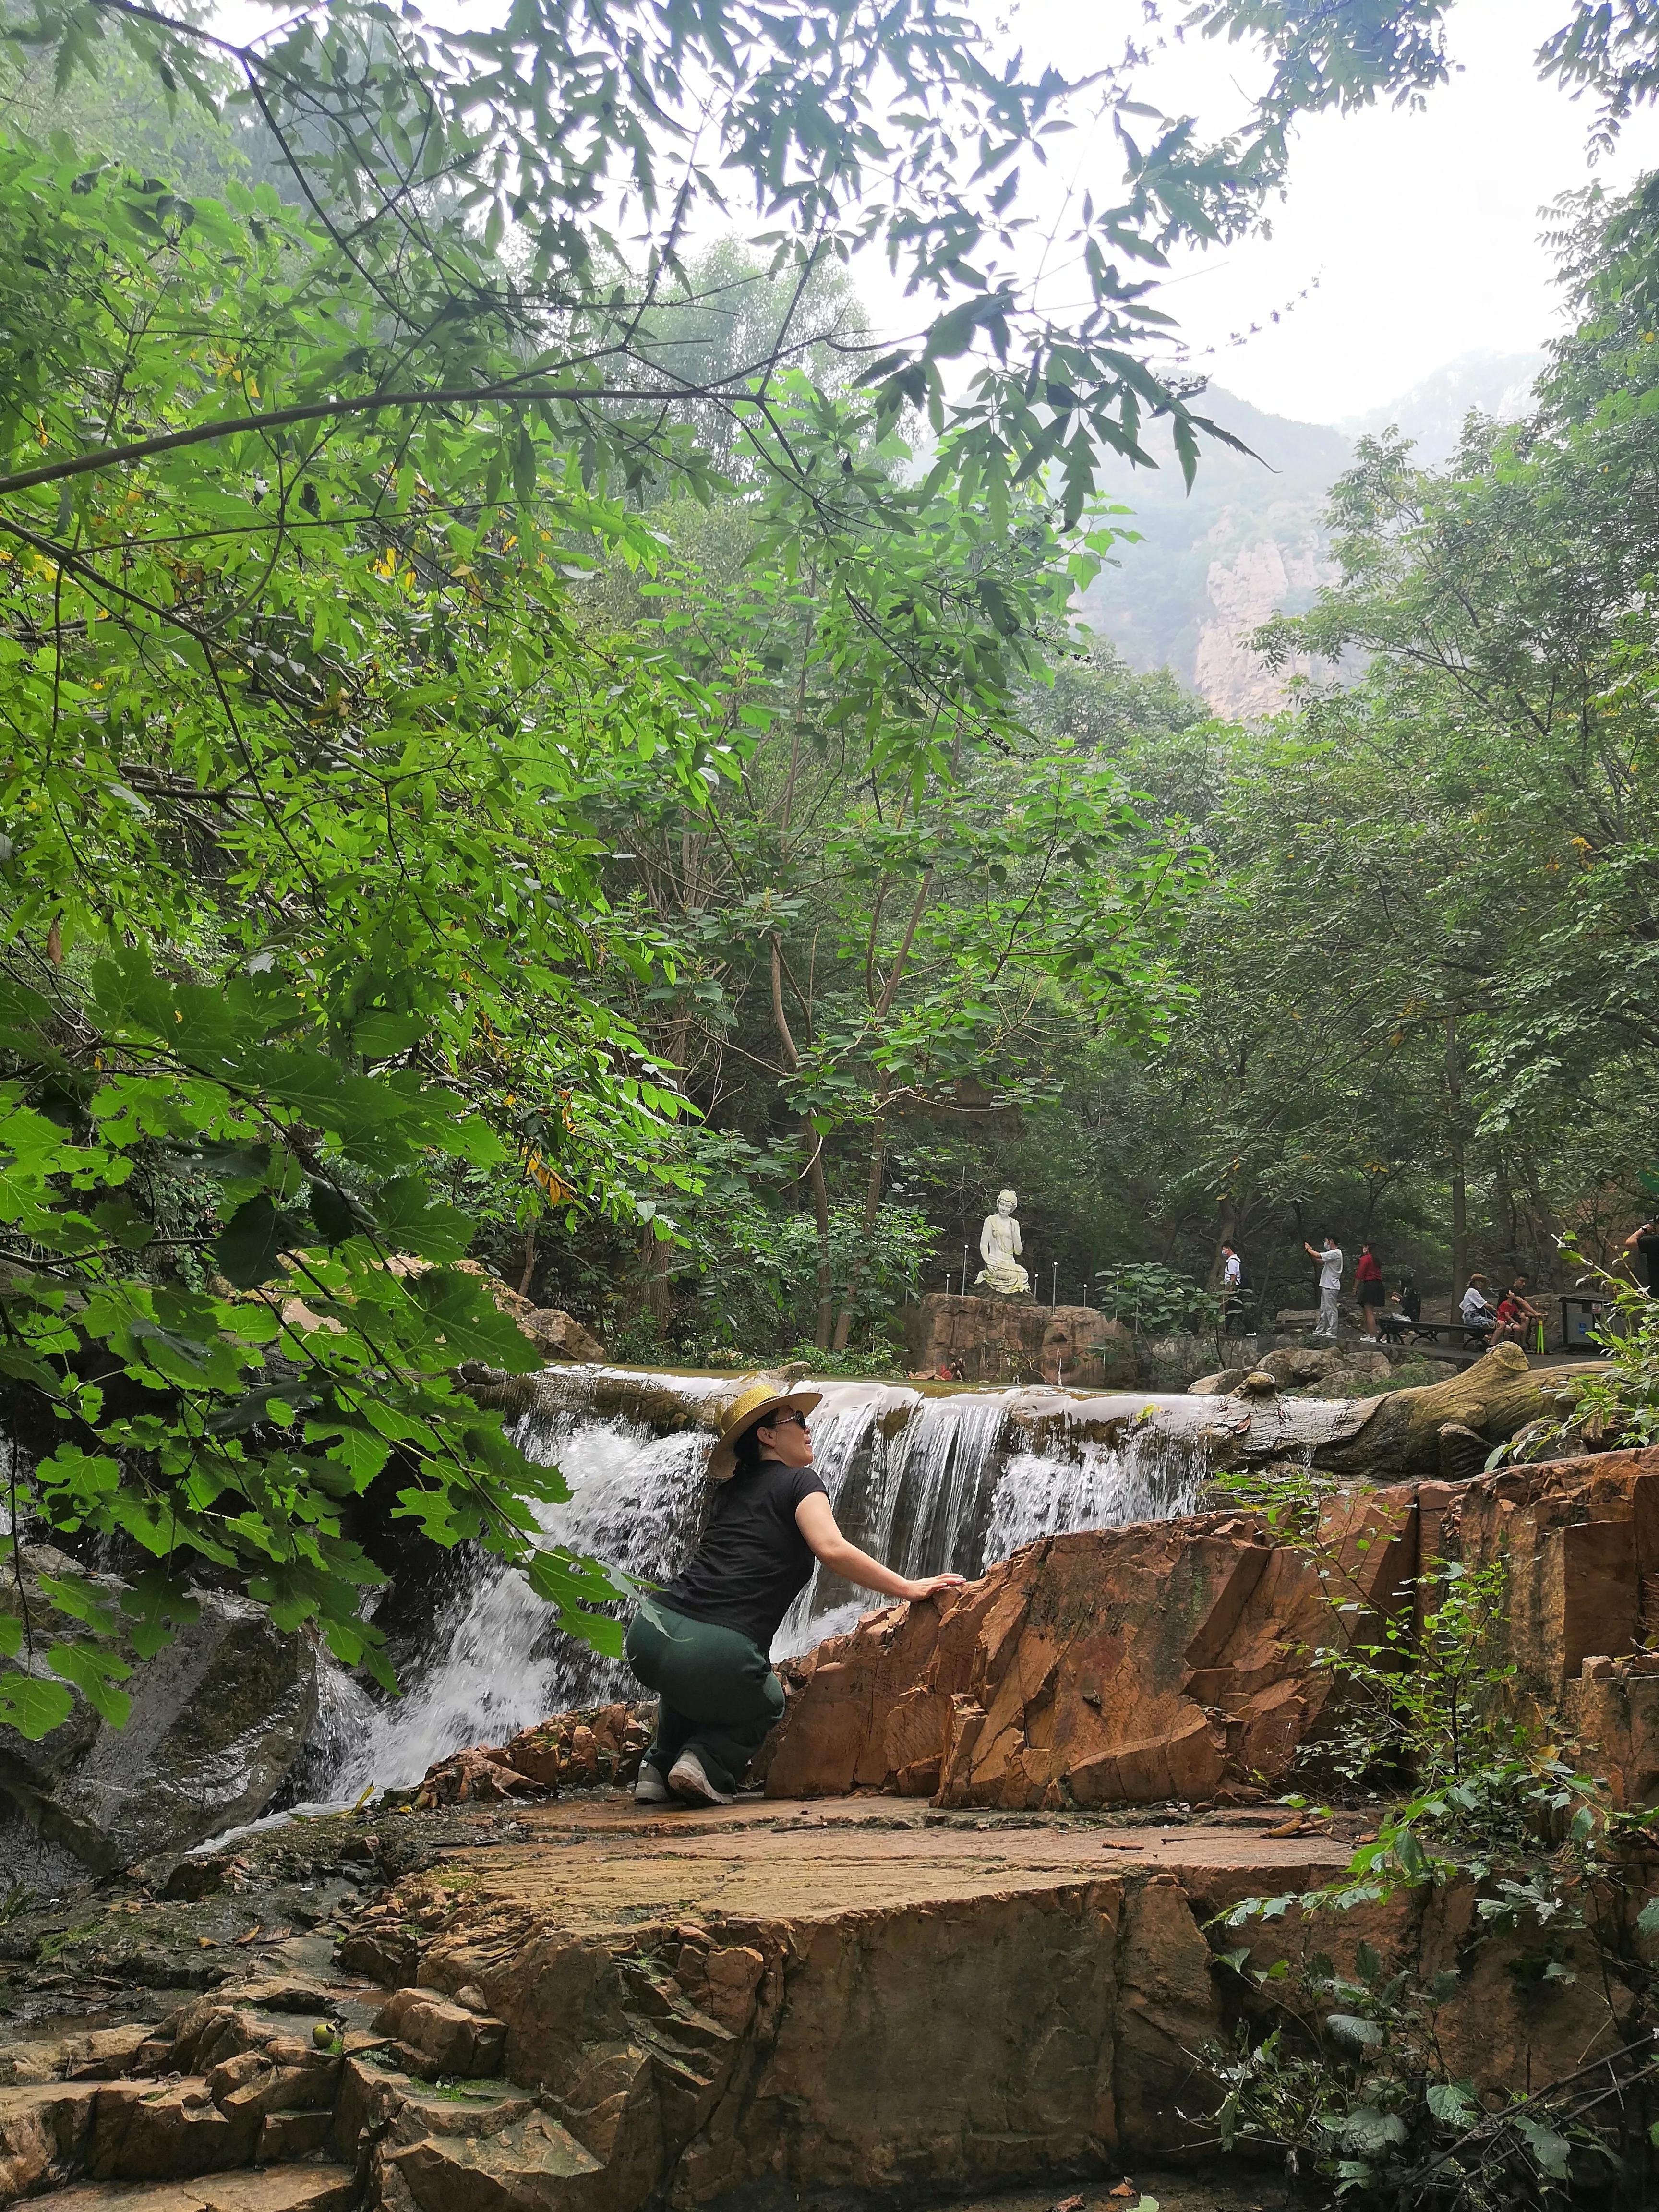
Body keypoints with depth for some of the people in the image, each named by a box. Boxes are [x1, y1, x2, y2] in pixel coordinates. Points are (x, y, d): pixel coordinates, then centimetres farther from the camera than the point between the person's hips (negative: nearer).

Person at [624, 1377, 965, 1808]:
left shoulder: (730, 1490, 24)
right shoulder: (800, 1481, 5)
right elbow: (832, 1550, -12)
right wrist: (908, 1588, -7)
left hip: (649, 1631, 6)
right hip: (716, 1652, -6)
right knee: (766, 1705, 29)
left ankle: (659, 1767, 24)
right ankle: (707, 1761, 2)